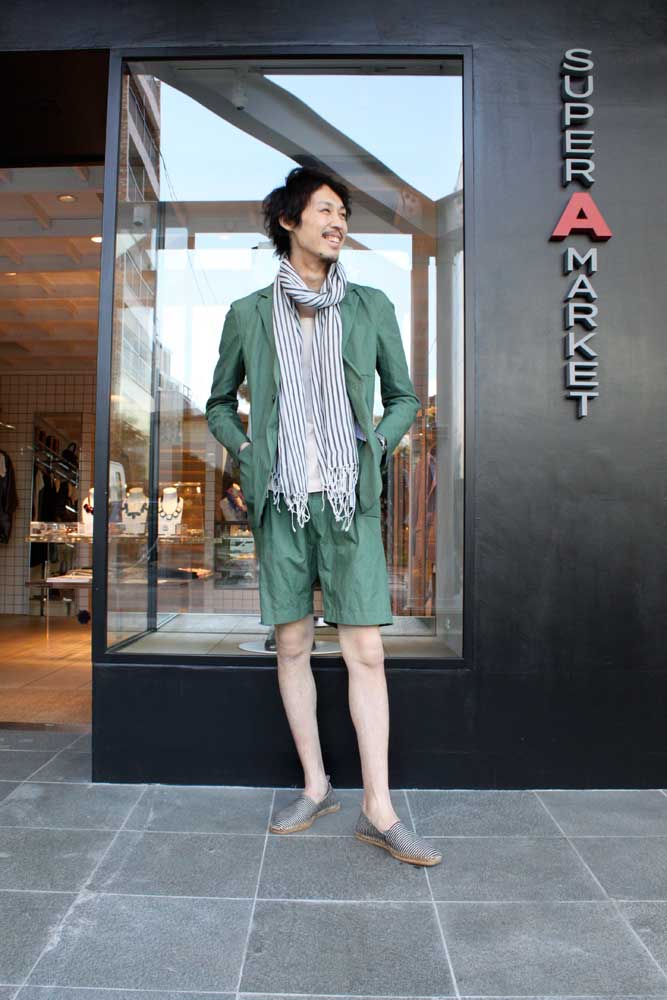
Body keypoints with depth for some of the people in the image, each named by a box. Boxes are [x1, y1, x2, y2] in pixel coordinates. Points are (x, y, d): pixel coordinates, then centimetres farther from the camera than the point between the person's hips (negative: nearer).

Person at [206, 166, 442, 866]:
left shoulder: (370, 307, 8)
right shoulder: (249, 314, 7)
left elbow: (405, 398, 16)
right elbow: (219, 405, 18)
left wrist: (375, 446, 0)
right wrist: (247, 454, 2)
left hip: (350, 500, 0)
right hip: (280, 500, 1)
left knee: (366, 652, -4)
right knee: (291, 645, 6)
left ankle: (378, 810, 7)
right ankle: (315, 788, 23)